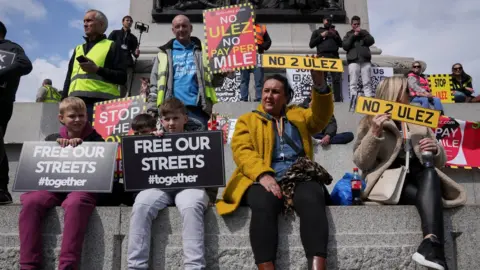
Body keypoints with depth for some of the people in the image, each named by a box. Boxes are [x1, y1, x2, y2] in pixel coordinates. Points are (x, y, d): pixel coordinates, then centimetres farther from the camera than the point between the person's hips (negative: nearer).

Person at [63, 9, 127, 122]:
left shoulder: (111, 46, 9)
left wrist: (97, 69, -12)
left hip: (100, 102, -6)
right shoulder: (78, 49, 27)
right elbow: (69, 79, 24)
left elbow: (122, 77, -1)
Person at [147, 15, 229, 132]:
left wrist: (221, 72, -11)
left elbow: (214, 81, 11)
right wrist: (152, 108, 4)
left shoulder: (201, 51, 16)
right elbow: (154, 84, 13)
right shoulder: (164, 54, 17)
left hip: (197, 108, 0)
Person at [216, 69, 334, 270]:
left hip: (300, 178, 2)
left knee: (311, 199, -33)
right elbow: (242, 152, 4)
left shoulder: (299, 115, 28)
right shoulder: (247, 120, 21)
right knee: (264, 203, -36)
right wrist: (263, 175, -17)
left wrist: (320, 86, -12)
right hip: (263, 180, -1)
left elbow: (321, 116, 8)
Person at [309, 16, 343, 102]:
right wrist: (321, 36, 0)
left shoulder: (334, 32, 28)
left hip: (334, 56, 2)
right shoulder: (317, 32, 21)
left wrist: (335, 35, 5)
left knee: (337, 79, -9)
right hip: (322, 56, -2)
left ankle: (338, 99, -12)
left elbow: (341, 44, 19)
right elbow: (311, 44, 9)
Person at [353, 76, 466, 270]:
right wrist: (375, 133, -17)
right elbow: (361, 163, -3)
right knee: (430, 198, -33)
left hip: (421, 179, 3)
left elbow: (440, 162, 23)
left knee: (430, 173, -34)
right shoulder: (371, 122, 11)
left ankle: (430, 244, -51)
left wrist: (436, 150, -1)